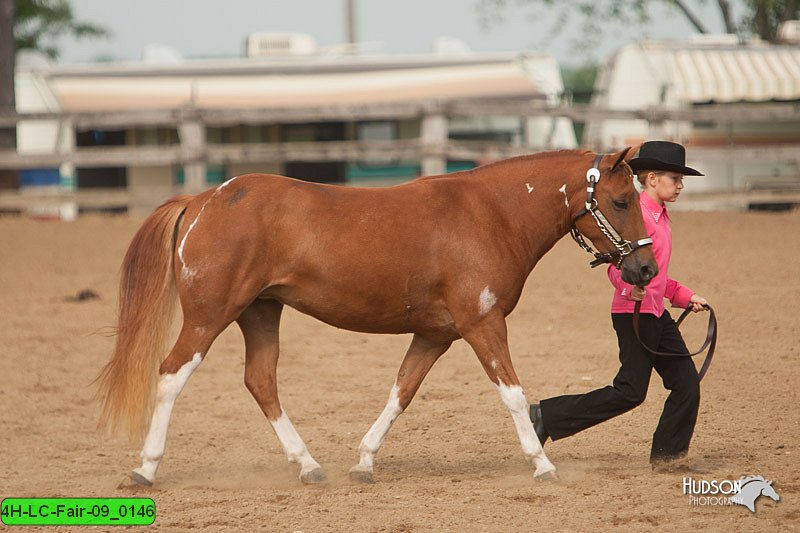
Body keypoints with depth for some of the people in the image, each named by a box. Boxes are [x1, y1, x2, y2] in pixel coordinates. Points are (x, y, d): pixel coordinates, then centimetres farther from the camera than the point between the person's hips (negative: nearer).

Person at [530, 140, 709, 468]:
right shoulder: (638, 214, -14)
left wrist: (686, 297, 23)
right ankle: (547, 416, -5)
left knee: (686, 383, 4)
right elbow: (618, 265, -23)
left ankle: (667, 456, 10)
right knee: (630, 392, -10)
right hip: (634, 314, -10)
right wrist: (629, 287, -42)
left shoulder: (660, 217, 18)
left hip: (656, 315, 10)